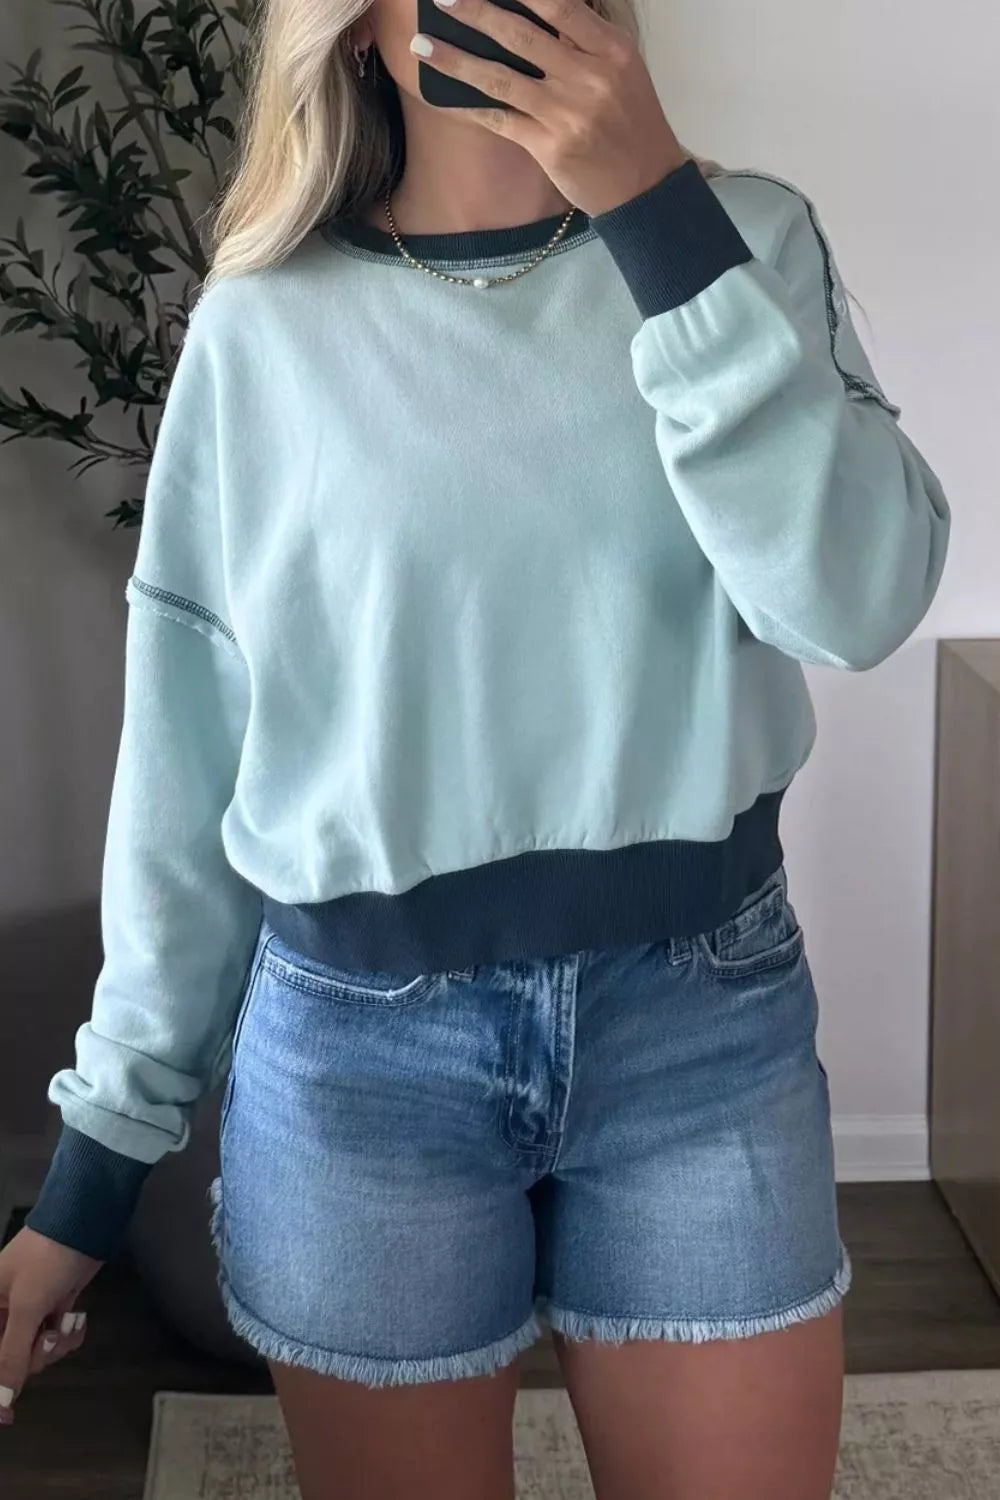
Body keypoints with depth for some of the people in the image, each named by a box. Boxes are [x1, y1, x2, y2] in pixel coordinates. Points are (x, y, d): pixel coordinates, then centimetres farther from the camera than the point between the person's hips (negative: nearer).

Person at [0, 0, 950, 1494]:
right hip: (357, 1047, 0)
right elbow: (186, 763, 2)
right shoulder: (265, 328, -1)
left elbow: (858, 596, -16)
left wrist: (659, 209, -20)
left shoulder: (745, 237, 0)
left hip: (705, 1028, 1)